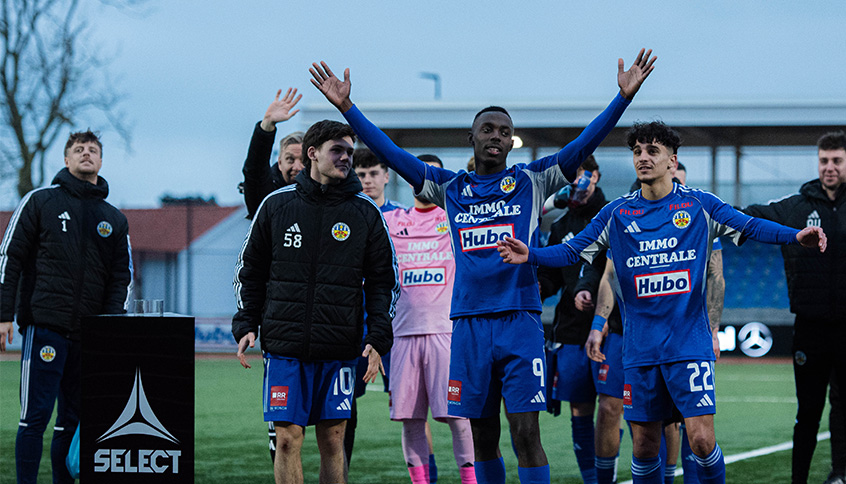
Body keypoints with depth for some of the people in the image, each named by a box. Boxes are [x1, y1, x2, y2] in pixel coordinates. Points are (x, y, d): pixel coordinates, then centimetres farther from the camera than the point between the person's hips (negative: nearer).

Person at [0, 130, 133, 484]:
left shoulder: (115, 220, 17)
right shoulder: (39, 202, 6)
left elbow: (122, 275, 16)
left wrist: (113, 318, -2)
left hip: (89, 335, 4)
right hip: (44, 324, -4)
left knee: (73, 420, 6)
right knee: (36, 415, -9)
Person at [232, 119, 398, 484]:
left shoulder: (365, 213, 5)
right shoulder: (276, 205, 5)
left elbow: (384, 280, 8)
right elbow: (250, 271, 11)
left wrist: (378, 339, -3)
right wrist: (246, 325, 1)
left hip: (339, 350, 0)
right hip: (284, 345, 0)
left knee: (332, 440, 3)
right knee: (287, 439, -3)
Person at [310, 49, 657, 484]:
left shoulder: (532, 182, 6)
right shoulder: (450, 188, 12)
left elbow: (584, 145, -3)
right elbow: (391, 154, 10)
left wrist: (624, 96, -13)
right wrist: (346, 108, 3)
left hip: (519, 321, -3)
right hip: (468, 324, 3)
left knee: (526, 434, -9)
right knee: (483, 439, 9)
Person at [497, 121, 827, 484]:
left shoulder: (700, 205, 1)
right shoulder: (617, 214, 6)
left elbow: (751, 228, -1)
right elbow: (572, 250, 8)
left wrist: (796, 236, -17)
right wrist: (530, 255, -8)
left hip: (690, 343, -2)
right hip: (640, 348, 2)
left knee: (701, 440, -12)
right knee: (644, 447, 5)